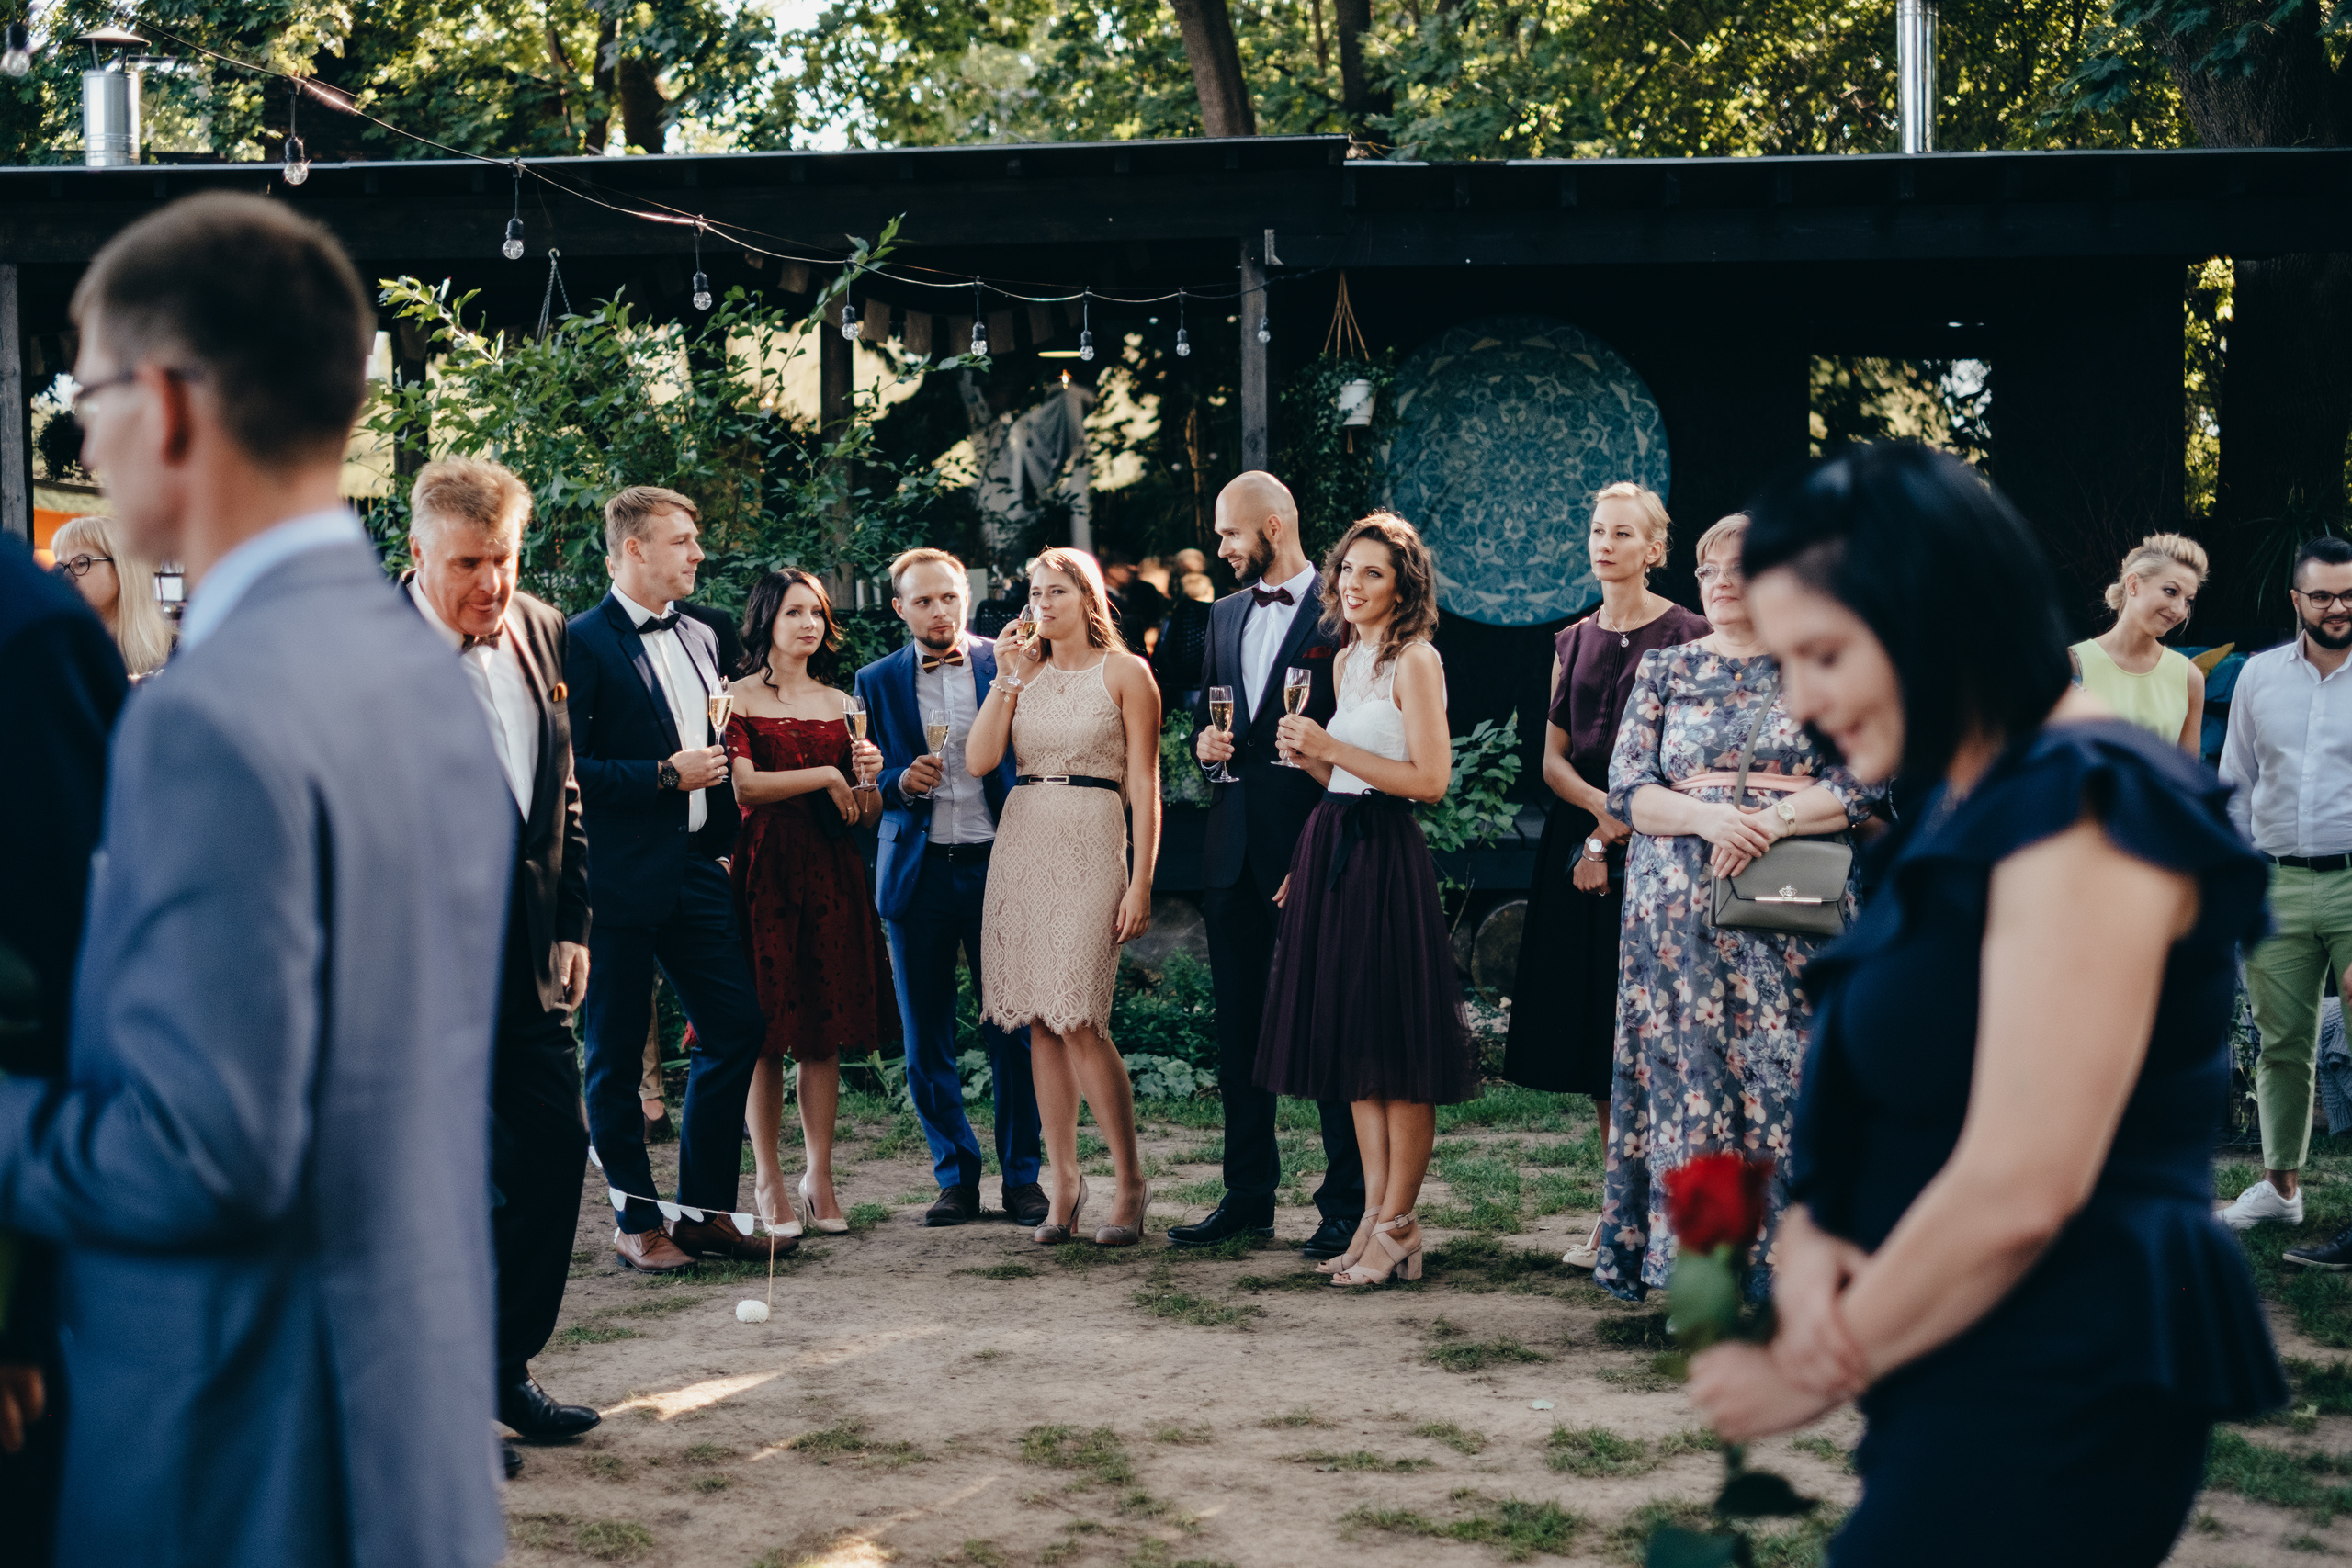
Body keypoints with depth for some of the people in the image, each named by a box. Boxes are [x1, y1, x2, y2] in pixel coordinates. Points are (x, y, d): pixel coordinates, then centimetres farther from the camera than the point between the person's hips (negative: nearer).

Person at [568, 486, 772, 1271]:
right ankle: (637, 1224, 14)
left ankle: (705, 1208, 17)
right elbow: (569, 769, -16)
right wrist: (665, 775, -15)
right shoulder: (584, 642, -10)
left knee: (737, 1027, 5)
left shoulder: (699, 638, 14)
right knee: (616, 1053, 3)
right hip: (621, 879, -7)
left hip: (695, 868, 7)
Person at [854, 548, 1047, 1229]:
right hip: (919, 871, 2)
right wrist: (901, 783, -12)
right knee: (925, 1040, 5)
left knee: (1014, 1033, 0)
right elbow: (868, 782, 10)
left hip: (996, 865, -2)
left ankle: (1022, 1175, 12)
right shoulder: (877, 681, 7)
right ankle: (956, 1177, 17)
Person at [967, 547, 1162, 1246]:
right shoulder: (1023, 671, 13)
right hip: (1021, 843, 5)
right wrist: (1007, 677, -4)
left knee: (1080, 1022, -12)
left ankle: (1130, 1183, 0)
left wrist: (1141, 882, -9)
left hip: (1090, 847, -5)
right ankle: (1064, 1183, 10)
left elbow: (1144, 784, -2)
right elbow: (978, 761, 2)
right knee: (1040, 1023, 3)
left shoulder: (1125, 673, 2)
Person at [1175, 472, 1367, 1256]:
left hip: (1312, 842, -7)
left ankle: (1347, 1203, 5)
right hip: (1235, 846, 7)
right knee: (1238, 1024, 11)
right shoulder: (1225, 615, 17)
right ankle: (1248, 1194, 20)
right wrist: (1203, 740, 3)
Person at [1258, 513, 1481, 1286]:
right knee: (1352, 1046, 9)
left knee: (1395, 1051, -3)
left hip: (1386, 858, -9)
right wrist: (1307, 753, 4)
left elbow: (1430, 779, -16)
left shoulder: (1415, 659, -9)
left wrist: (1332, 749, -15)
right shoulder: (1347, 657, 16)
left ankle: (1398, 1227, 3)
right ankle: (1376, 1217, 15)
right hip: (1333, 851, 9)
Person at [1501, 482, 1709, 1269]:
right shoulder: (1573, 641, 15)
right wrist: (1602, 807, -8)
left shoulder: (1684, 635, -3)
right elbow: (1553, 759, 11)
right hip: (1580, 839, 6)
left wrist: (1613, 834, -12)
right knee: (1593, 1038, 5)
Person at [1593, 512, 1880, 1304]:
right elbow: (1628, 787, 4)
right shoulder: (1665, 670, 12)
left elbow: (1857, 785, 0)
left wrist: (1772, 819, -15)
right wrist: (1708, 817, -14)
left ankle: (1784, 1264, 0)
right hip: (1681, 908, 1)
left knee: (1783, 1070, -5)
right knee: (1687, 1066, -2)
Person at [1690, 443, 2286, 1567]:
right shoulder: (1961, 813, 13)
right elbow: (1858, 1092, 17)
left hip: (2055, 1398, -9)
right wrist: (1804, 1236, -5)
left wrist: (1808, 1374, -10)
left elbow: (2020, 1188, -22)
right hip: (1974, 1387, 9)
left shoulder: (2084, 812, -17)